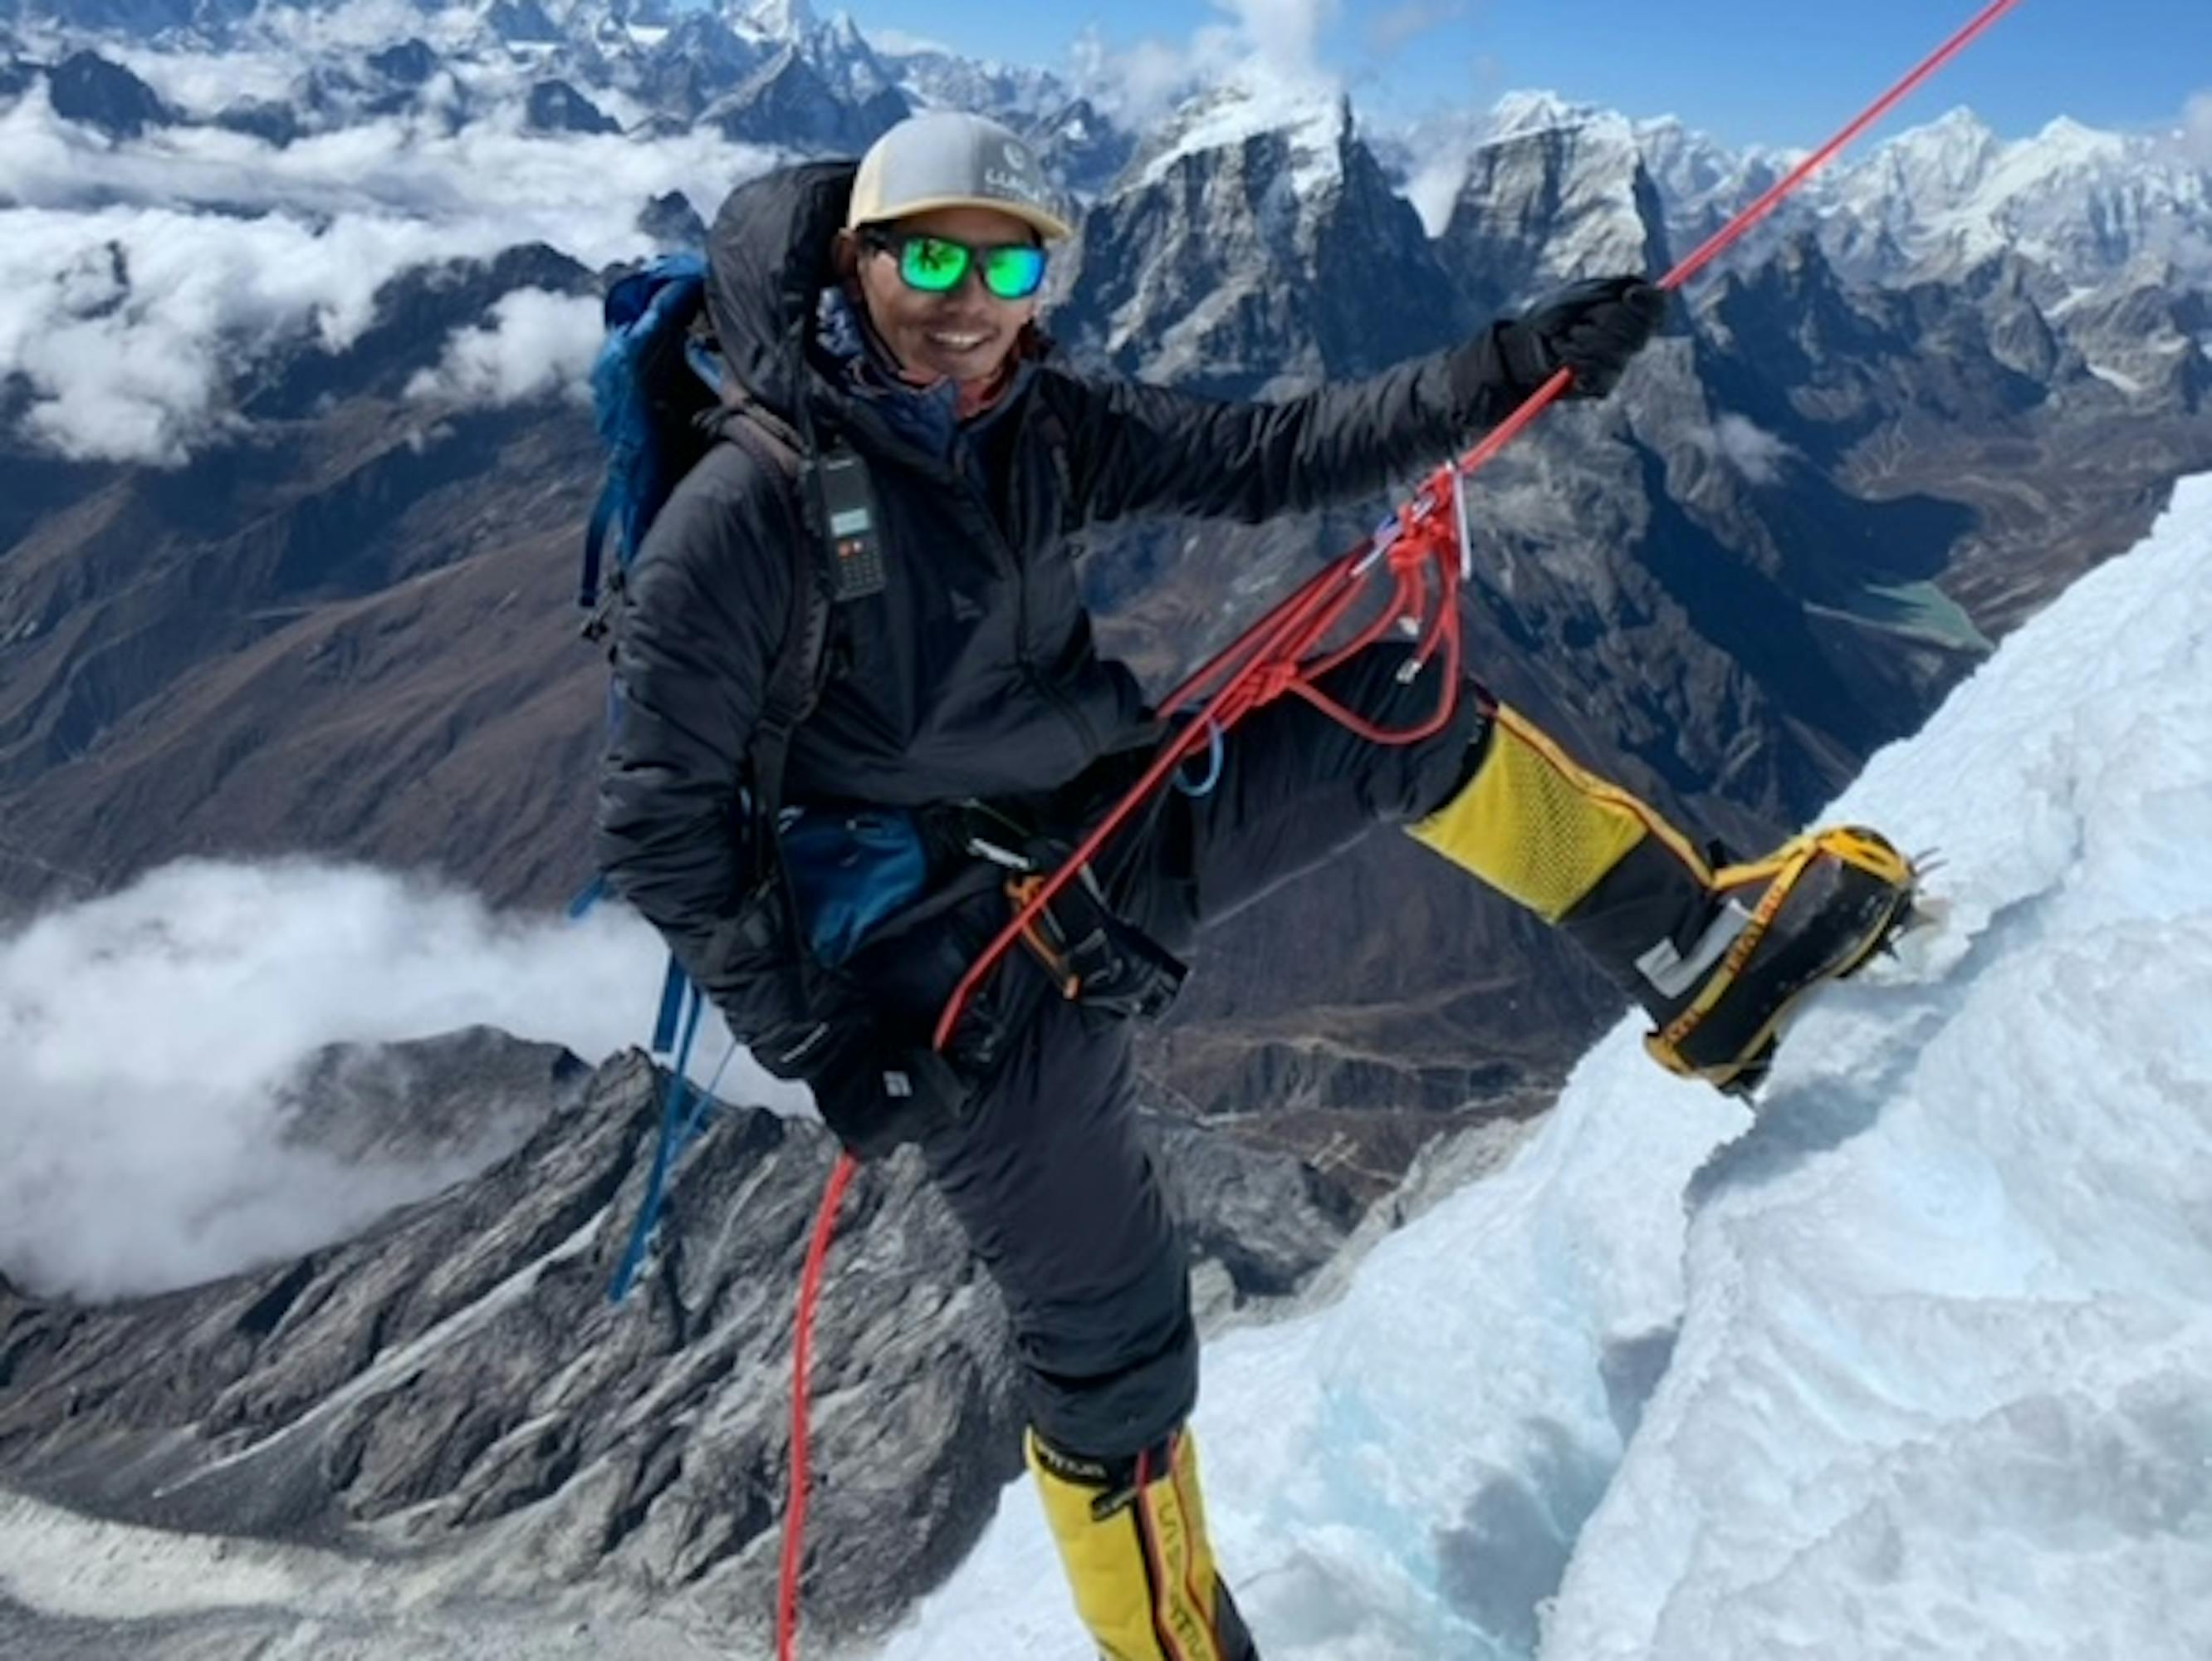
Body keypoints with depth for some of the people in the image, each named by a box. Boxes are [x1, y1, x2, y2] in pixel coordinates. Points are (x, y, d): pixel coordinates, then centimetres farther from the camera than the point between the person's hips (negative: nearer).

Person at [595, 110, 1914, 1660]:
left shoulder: (1039, 424, -1)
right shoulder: (750, 506, -18)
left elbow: (1272, 455, -1)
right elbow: (662, 825, -15)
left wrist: (1514, 365, -10)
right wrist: (814, 1034, -17)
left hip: (1115, 842, 6)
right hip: (966, 980, -6)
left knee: (1404, 709, 1)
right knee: (1114, 1349, 4)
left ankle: (1708, 965, 14)